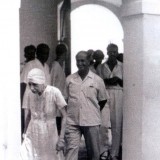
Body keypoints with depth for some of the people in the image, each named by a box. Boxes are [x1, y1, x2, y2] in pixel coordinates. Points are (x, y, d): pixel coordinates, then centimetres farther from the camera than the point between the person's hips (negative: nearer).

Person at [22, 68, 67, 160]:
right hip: (32, 136, 3)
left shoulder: (54, 92, -13)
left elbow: (64, 116, -11)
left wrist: (61, 139, -15)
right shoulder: (31, 94, 0)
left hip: (49, 134, -3)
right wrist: (24, 135, 9)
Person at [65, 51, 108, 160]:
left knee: (94, 151, 10)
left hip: (91, 122, 0)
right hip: (72, 122, 1)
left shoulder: (97, 80, 1)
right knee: (71, 149, -5)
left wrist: (94, 112, 7)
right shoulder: (69, 79, 5)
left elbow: (103, 100, 9)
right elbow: (65, 98, 12)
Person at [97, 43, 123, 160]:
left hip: (118, 95, 0)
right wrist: (107, 81, -9)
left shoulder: (122, 66, 8)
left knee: (117, 125, -2)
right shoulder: (101, 67, 10)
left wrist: (118, 80, -11)